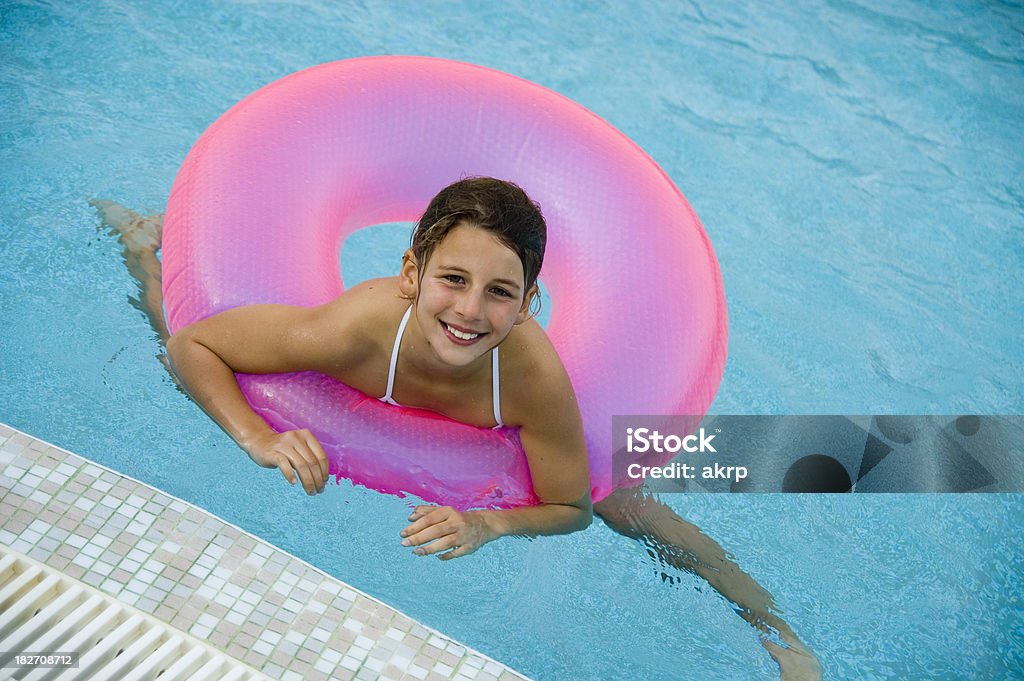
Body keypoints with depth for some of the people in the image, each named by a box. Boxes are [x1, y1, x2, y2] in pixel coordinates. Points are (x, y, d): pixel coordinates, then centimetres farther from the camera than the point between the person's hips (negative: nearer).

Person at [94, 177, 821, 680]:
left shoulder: (534, 372, -44)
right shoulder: (350, 330, -45)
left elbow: (571, 508, -26)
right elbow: (190, 344, -28)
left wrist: (488, 524, -43)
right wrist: (259, 436, -41)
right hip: (363, 384, 0)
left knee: (630, 511, -6)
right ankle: (144, 241, 50)